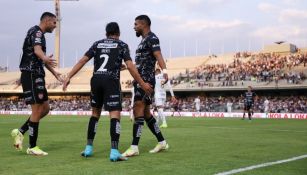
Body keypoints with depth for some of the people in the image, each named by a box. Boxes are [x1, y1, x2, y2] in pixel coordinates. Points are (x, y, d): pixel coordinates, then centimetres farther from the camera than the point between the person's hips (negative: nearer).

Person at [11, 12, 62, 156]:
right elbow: (37, 49, -33)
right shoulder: (37, 32, -10)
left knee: (45, 109, 10)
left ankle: (20, 132, 16)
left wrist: (54, 73, 43)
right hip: (31, 75, -10)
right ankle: (32, 147, -2)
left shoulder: (40, 34, 21)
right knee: (37, 110, -8)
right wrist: (45, 58, -55)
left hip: (37, 76, 10)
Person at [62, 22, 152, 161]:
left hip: (96, 80, 4)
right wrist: (142, 84, 2)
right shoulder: (122, 45, 7)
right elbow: (130, 66, -3)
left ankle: (88, 148, 19)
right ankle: (114, 151, -21)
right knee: (115, 115, -8)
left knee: (95, 113, 20)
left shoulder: (97, 44, 17)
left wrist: (69, 77, 6)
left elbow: (82, 61, 8)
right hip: (111, 81, -4)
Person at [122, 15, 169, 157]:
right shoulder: (144, 40, 22)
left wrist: (164, 70, -43)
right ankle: (162, 143, 22)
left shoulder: (152, 38, -8)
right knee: (145, 112, 13)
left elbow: (158, 55, -27)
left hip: (146, 80, -10)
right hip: (140, 80, 10)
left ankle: (134, 147, -18)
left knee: (138, 110, -15)